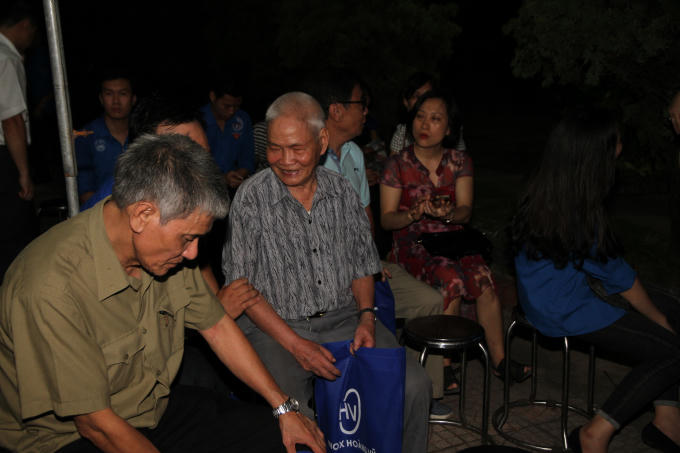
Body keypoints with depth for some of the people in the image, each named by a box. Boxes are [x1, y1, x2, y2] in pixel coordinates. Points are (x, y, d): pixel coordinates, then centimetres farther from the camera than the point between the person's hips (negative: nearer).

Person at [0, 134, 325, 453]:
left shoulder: (166, 249, -7)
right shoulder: (52, 286, -30)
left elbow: (216, 327, 4)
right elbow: (95, 423, -24)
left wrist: (284, 408, 6)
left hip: (157, 408, 7)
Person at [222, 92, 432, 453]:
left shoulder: (342, 190, 6)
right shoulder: (251, 197, -6)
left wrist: (366, 317, -3)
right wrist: (295, 344, -15)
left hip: (344, 319, 4)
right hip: (276, 327, -3)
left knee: (413, 385, -13)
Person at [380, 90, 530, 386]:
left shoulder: (460, 162, 6)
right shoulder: (398, 165, -2)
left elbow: (465, 211, 0)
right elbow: (387, 219, -2)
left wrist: (449, 213, -23)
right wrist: (416, 213, -22)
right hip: (412, 243, -3)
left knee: (483, 278, -25)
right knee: (451, 279, -31)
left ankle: (498, 358, -9)